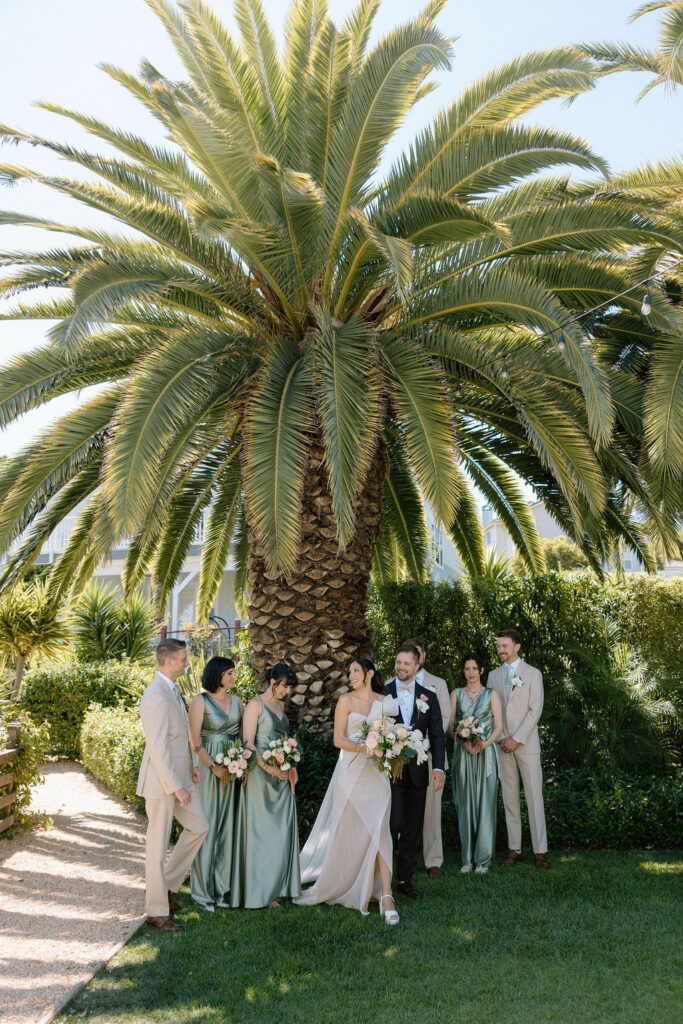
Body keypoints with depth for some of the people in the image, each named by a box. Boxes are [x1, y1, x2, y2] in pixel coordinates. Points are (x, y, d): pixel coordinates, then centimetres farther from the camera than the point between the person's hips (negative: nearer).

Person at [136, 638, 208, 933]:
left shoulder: (172, 689, 9)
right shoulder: (156, 696, -23)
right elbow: (158, 747, -24)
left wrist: (192, 764, 11)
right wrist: (177, 787, -21)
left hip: (180, 775, 10)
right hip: (162, 781, -10)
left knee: (199, 827, 15)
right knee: (158, 845, 2)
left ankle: (166, 885, 27)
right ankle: (157, 911, 15)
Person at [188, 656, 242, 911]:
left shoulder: (236, 701, 11)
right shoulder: (201, 701, -6)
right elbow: (195, 741, -10)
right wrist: (214, 767, -17)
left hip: (232, 769, 5)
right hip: (208, 768, -5)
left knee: (227, 825, 8)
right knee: (207, 825, -1)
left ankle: (223, 885, 18)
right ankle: (204, 890, 11)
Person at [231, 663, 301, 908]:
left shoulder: (280, 705, 14)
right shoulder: (255, 704, -9)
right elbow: (248, 742, -14)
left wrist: (290, 767, 7)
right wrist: (267, 767, -23)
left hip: (281, 775, 7)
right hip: (260, 775, -7)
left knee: (281, 830, 8)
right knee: (259, 830, -2)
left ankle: (275, 887, 16)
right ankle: (257, 890, 6)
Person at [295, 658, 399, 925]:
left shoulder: (385, 701, 10)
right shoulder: (346, 700, 2)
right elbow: (339, 739, -4)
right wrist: (364, 748, -18)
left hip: (377, 773, 2)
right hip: (351, 771, -1)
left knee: (379, 830, -8)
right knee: (351, 832, 2)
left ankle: (385, 895, -7)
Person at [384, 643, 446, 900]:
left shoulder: (428, 697, 7)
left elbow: (436, 734, 3)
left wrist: (438, 767, -8)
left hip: (417, 771, 3)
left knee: (413, 829, 9)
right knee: (393, 824, -9)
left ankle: (405, 879, 22)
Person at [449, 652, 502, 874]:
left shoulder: (491, 695, 6)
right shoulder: (456, 694, 11)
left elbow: (499, 726, 1)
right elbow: (450, 724, 5)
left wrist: (484, 744, -15)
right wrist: (463, 741, -13)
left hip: (485, 753, -2)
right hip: (462, 754, 2)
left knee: (485, 803, -3)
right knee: (465, 803, 2)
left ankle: (483, 858, 2)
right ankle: (468, 858, 8)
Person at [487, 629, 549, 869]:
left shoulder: (532, 674, 1)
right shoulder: (494, 675, 12)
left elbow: (535, 710, -5)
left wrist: (517, 739, -11)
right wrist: (501, 738, -4)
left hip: (526, 744, -3)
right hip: (502, 745, 3)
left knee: (534, 797, -4)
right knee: (509, 797, 5)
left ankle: (540, 851, 0)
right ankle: (514, 849, 11)